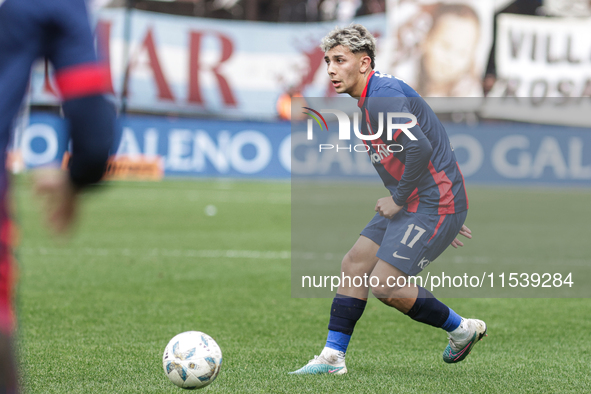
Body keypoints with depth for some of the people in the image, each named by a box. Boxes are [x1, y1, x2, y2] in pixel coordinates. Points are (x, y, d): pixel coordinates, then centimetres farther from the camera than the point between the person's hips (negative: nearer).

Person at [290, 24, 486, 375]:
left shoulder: (382, 97, -19)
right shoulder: (371, 99, 15)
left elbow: (421, 149, -31)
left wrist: (399, 199, -17)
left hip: (433, 204, -10)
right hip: (411, 202, 10)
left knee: (386, 287, -11)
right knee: (354, 265, 5)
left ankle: (461, 329, 8)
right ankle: (333, 357, 10)